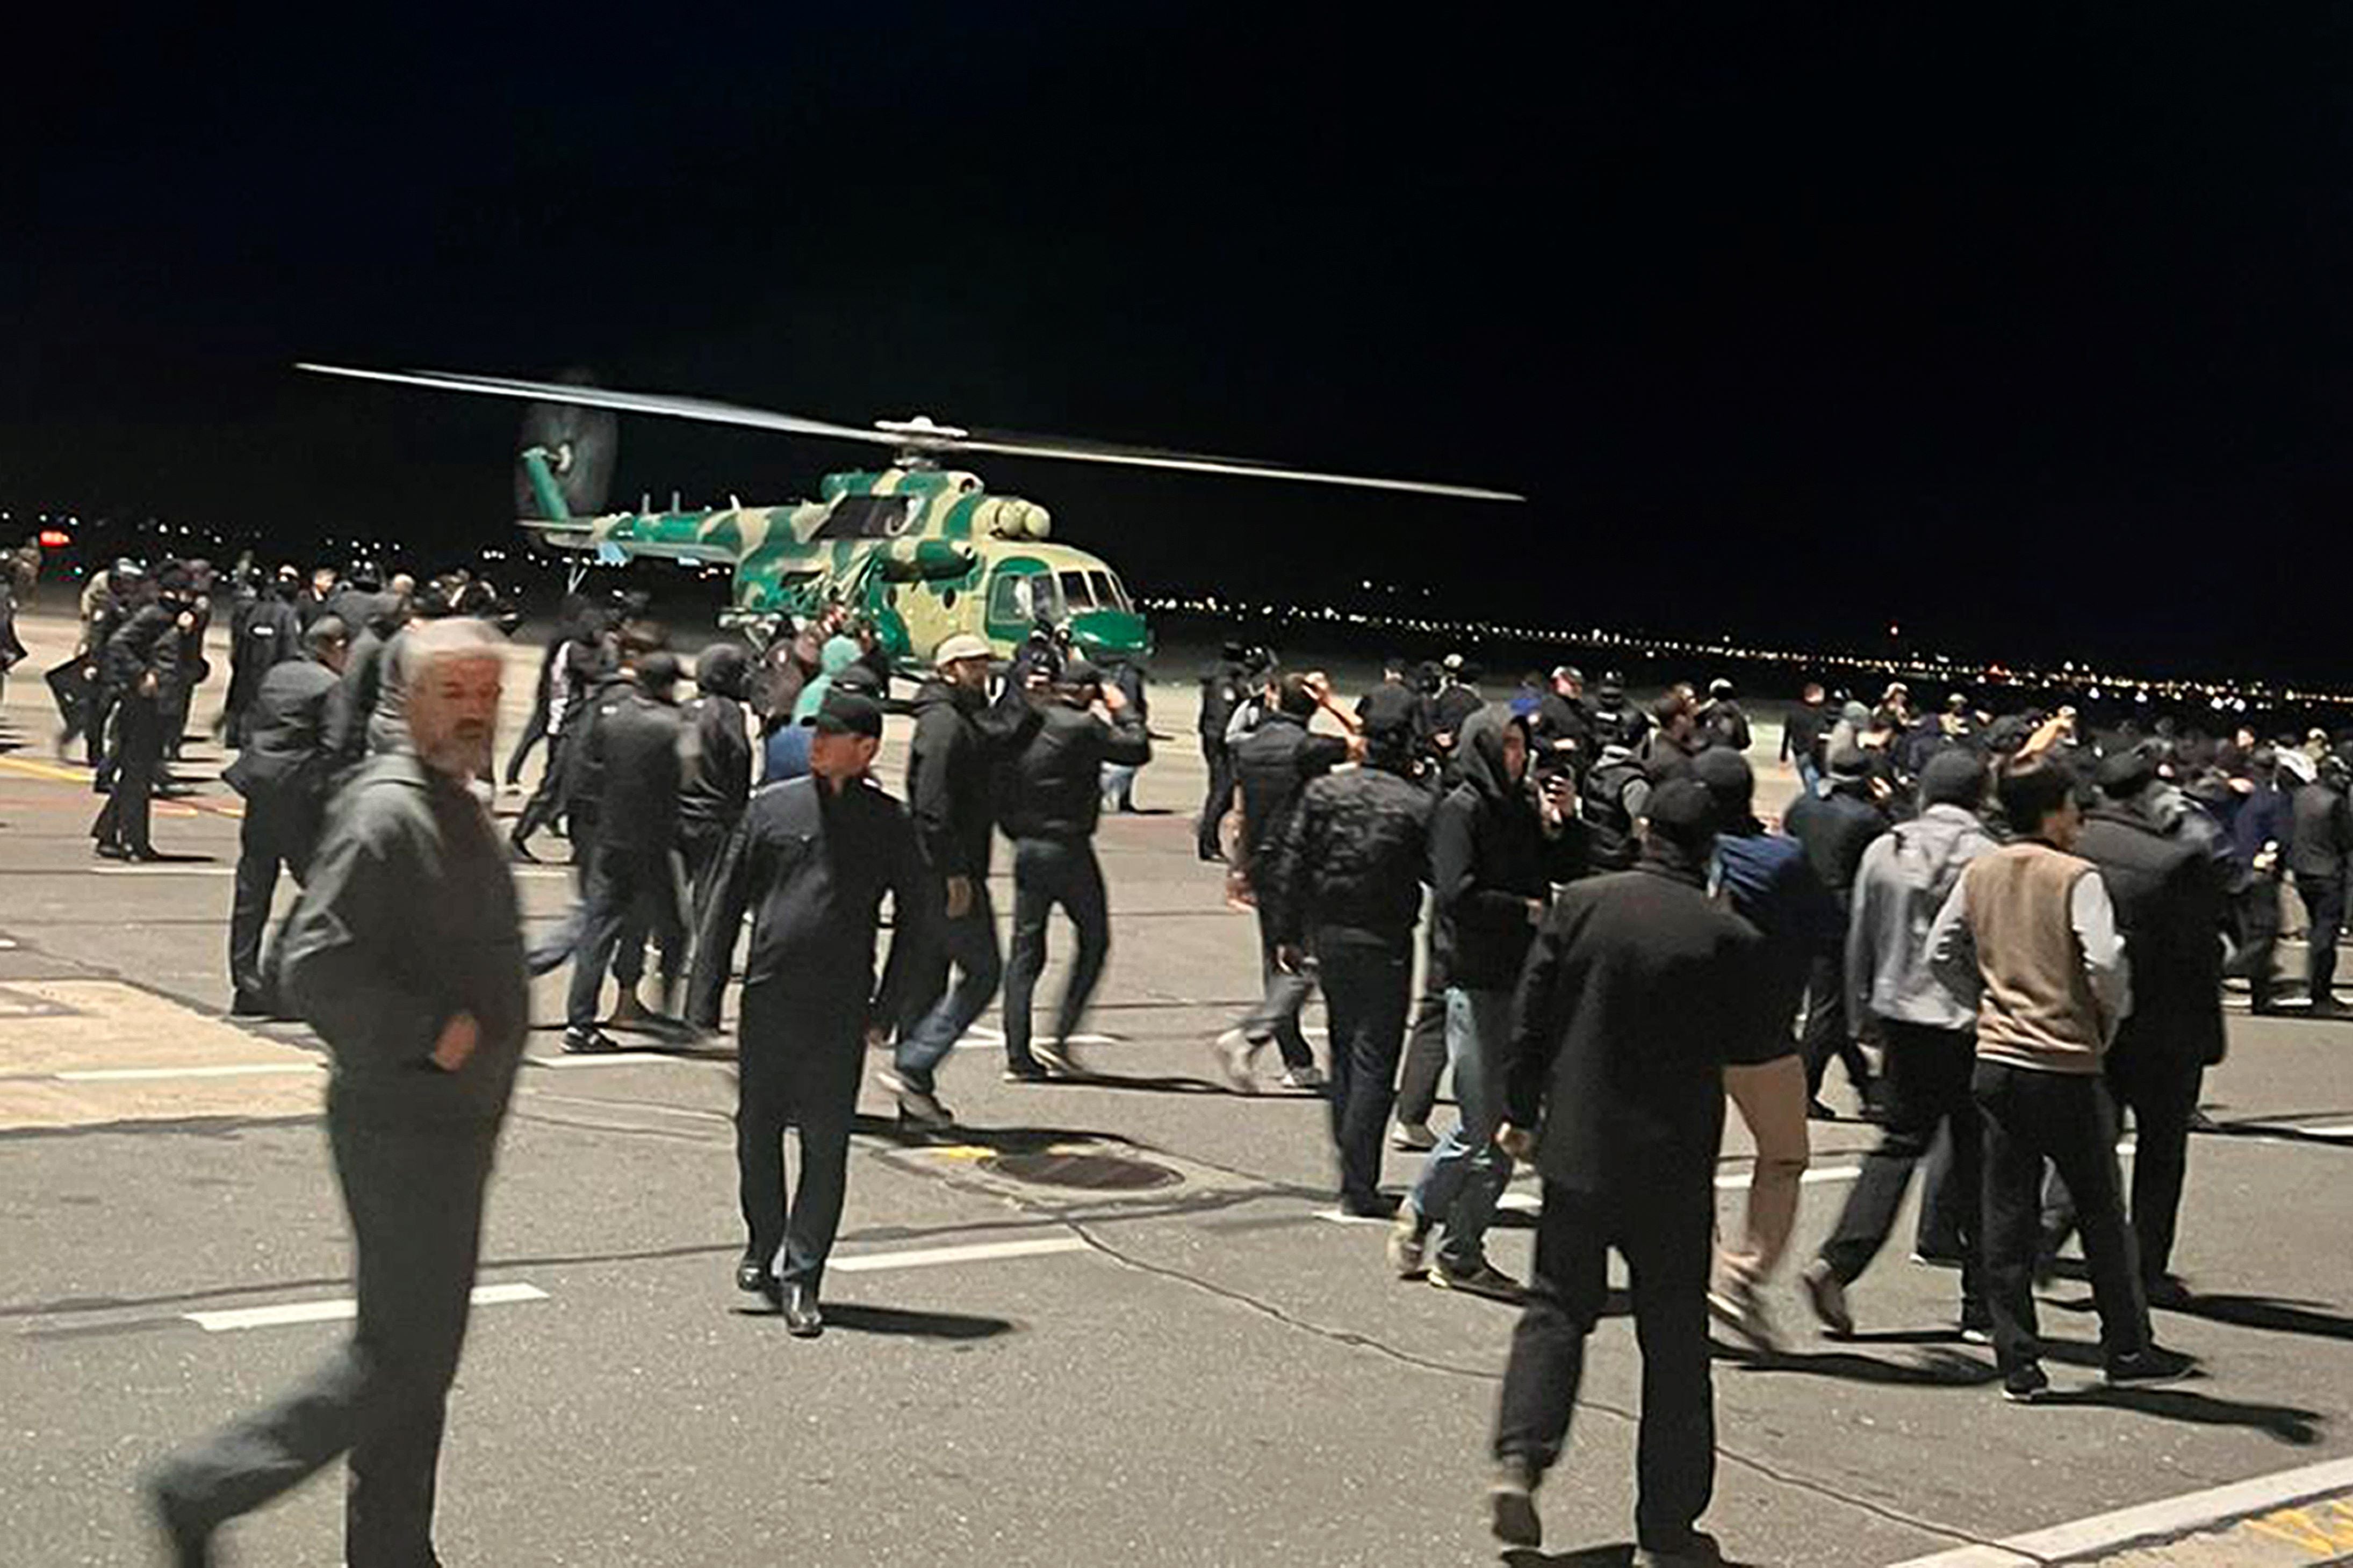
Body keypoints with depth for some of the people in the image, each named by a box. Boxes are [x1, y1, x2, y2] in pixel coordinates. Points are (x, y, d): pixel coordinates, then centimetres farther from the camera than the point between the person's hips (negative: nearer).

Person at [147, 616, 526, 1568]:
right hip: (404, 1125, -10)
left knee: (419, 1355, 16)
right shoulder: (387, 813, -17)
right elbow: (315, 964, -27)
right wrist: (429, 1034, -23)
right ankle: (204, 1490, 7)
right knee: (403, 1358, -5)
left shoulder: (459, 811, 14)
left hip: (449, 1123, 10)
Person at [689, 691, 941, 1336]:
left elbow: (919, 922, 8)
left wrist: (887, 1010, 3)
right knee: (757, 1133, 13)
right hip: (767, 999, 2)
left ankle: (801, 1278, 7)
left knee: (825, 1146, -1)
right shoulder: (771, 807, 5)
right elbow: (726, 903, 8)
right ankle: (762, 1248, 33)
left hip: (840, 1012, -2)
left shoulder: (890, 825, 2)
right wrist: (706, 997, 3)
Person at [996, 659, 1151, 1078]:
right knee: (1094, 941, 9)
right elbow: (1138, 751, -6)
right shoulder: (1084, 726, -12)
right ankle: (1060, 1038, 0)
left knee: (1025, 949, 9)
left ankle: (1018, 1054, 8)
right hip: (1067, 849, -6)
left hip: (1026, 849, 6)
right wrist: (1122, 712, 8)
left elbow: (1002, 788, 8)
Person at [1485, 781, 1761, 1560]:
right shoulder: (1727, 937, -10)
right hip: (1673, 1166, -1)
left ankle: (1519, 1457, -3)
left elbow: (1532, 1017, -1)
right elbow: (1744, 1037, 1)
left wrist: (1520, 1111, 10)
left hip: (1577, 1145, 1)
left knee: (1557, 1306, 16)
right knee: (1673, 1337, 9)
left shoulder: (1582, 904, -5)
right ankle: (1666, 1528, 13)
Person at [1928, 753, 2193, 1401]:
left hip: (1996, 1060, 5)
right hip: (2065, 1066, -5)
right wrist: (2111, 1020, -3)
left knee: (2007, 1218, 8)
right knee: (2100, 1213, 11)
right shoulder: (2076, 877, -12)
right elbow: (2106, 961, -21)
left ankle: (2018, 1364, 10)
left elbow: (1941, 954, 10)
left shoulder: (1979, 873, 5)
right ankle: (2127, 1348, 22)